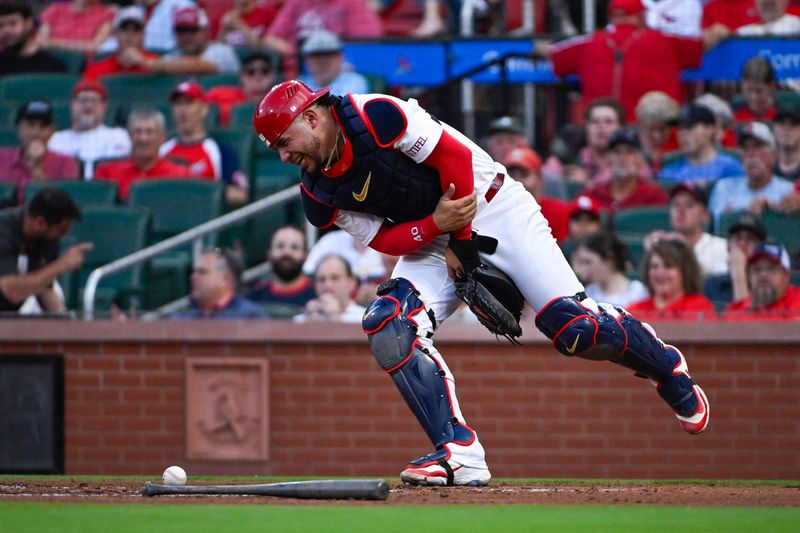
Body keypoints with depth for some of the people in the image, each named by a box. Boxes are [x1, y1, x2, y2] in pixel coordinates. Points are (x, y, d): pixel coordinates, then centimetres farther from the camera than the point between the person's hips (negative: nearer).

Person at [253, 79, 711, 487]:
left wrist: (462, 239, -15)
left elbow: (455, 156, -20)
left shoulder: (375, 117, -22)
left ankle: (666, 367, 14)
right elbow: (382, 239, -3)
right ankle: (461, 453, -20)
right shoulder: (319, 195, -2)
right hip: (427, 242, 6)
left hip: (493, 208, -6)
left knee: (575, 329, -16)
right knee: (388, 327, -21)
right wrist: (436, 225, -24)